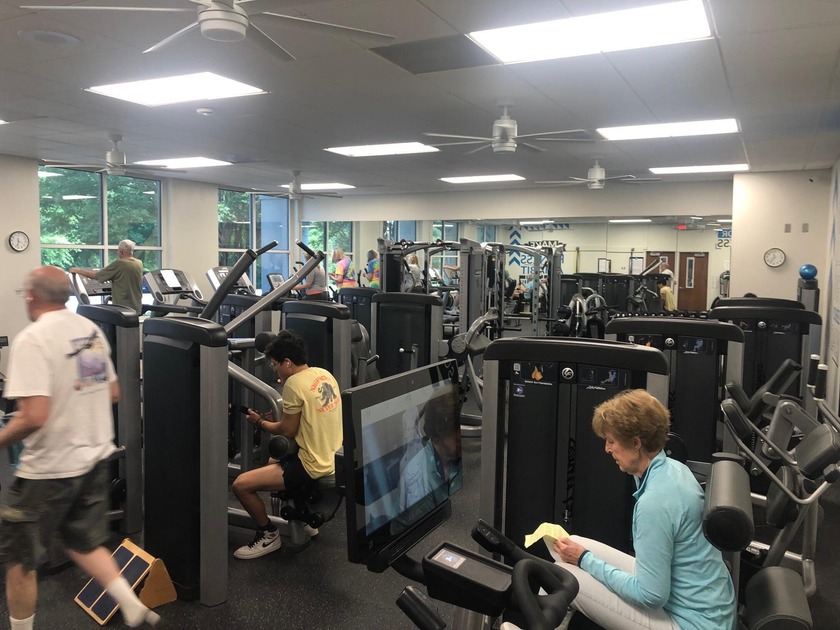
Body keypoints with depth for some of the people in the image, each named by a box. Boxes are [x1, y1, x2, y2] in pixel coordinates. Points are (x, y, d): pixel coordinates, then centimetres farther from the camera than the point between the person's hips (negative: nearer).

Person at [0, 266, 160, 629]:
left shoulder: (32, 339, -18)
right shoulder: (92, 330, 5)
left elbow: (34, 416, -25)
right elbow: (113, 393, 12)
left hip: (50, 468, -7)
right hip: (95, 459, 7)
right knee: (84, 543, 21)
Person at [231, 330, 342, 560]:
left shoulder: (295, 383, -19)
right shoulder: (324, 374, 6)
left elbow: (288, 431, -12)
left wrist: (260, 422, 5)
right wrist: (277, 419, 13)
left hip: (313, 467, -9)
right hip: (331, 459, 10)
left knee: (241, 484, -9)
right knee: (273, 461, 33)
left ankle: (269, 535, 11)